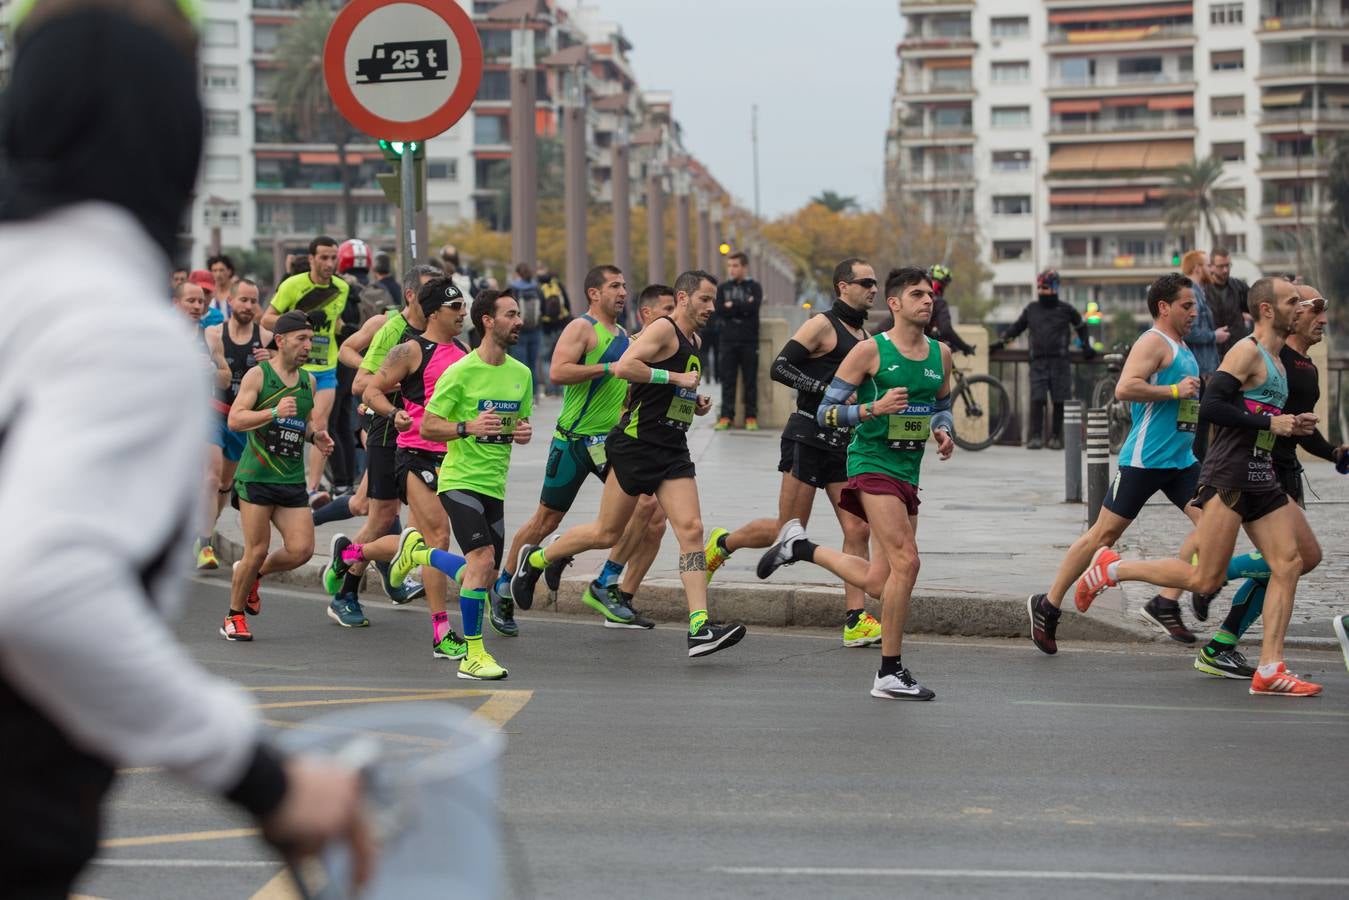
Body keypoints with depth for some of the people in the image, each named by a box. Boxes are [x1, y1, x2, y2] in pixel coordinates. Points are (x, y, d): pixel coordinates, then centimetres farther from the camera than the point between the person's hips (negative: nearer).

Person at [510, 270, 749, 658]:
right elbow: (624, 366, -25)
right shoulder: (663, 329, -9)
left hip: (672, 451, 8)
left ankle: (700, 627, -14)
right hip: (636, 446, -8)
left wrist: (695, 403, 16)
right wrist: (675, 378, -20)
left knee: (691, 529, -8)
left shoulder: (693, 341, 19)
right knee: (607, 533, 2)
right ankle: (535, 559, 26)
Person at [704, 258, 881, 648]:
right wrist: (826, 390, -22)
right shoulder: (822, 325, -9)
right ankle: (723, 543, 24)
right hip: (809, 437, -7)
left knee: (857, 530, -4)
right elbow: (780, 367, -17)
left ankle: (855, 621, -5)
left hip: (844, 442, 7)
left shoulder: (861, 334, 17)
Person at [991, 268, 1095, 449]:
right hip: (1038, 361, 1)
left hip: (1059, 361, -1)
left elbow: (1081, 326, 22)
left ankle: (1056, 436, 10)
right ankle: (1035, 437, -11)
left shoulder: (1065, 310, 7)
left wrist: (1086, 346, 17)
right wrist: (1002, 339, 11)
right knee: (1037, 400, -11)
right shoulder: (1031, 309, 12)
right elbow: (1017, 327, 22)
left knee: (1059, 401, 0)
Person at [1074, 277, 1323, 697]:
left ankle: (1270, 670, -3)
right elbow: (1212, 406, -22)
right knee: (1204, 579, -9)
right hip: (1228, 477, -9)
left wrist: (1291, 426, 14)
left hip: (1261, 479, 9)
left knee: (1288, 563, -3)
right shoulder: (1247, 352, -10)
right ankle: (1111, 568, 7)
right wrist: (1270, 424, -19)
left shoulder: (1275, 361, 20)